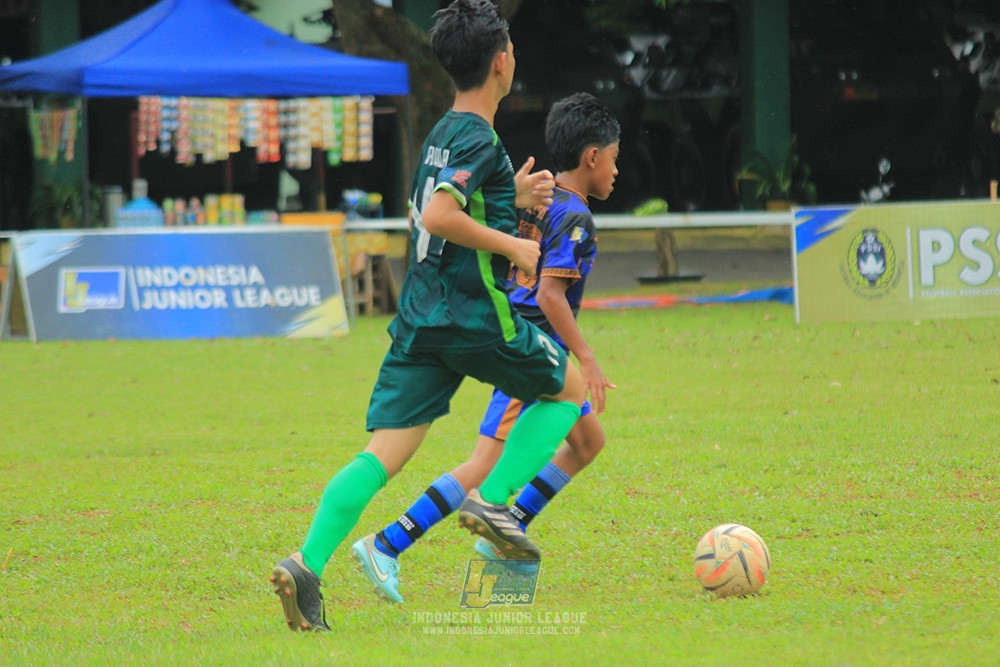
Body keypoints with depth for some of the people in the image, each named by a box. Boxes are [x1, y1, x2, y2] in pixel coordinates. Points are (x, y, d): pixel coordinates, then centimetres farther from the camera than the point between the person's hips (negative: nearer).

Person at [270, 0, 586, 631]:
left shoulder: (440, 136, 17)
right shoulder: (479, 139, -11)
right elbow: (438, 217, -24)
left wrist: (512, 198, 24)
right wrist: (512, 244, -14)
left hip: (419, 316, 8)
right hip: (476, 313, -8)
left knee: (383, 454, -1)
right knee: (569, 388, 16)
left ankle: (308, 565, -17)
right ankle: (491, 500, 4)